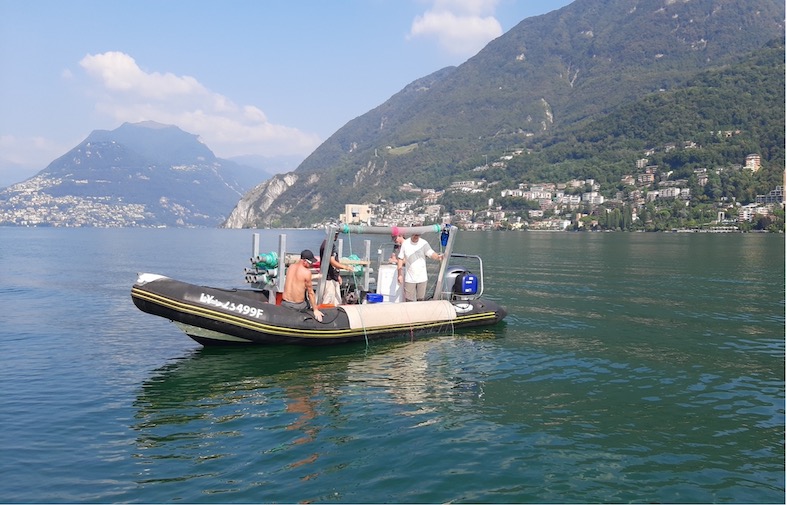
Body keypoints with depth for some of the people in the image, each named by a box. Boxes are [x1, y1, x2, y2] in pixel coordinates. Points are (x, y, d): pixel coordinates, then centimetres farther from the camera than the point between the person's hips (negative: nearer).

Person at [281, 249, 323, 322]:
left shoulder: (291, 267, 3)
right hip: (298, 306, -4)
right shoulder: (307, 272, -14)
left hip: (285, 303, 4)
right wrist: (315, 310, -2)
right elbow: (310, 292, -9)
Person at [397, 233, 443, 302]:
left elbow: (431, 253, -20)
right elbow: (401, 259, 2)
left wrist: (438, 256, -44)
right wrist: (400, 274, -3)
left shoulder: (424, 243, -6)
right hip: (409, 279, 0)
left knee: (421, 300, 11)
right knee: (409, 301, 6)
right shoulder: (405, 243, -3)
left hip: (422, 278, 0)